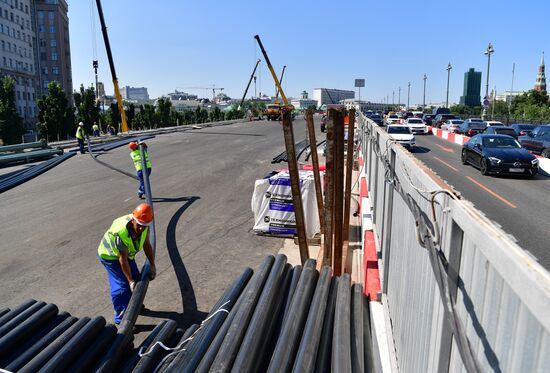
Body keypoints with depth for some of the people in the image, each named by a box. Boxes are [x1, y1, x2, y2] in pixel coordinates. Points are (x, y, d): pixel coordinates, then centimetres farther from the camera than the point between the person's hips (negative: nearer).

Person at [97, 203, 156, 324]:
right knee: (122, 285, -11)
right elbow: (123, 259, -33)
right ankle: (121, 317, 3)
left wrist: (152, 265, -11)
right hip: (110, 255, -7)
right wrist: (130, 280, -28)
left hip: (127, 252, 7)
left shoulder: (144, 226, -21)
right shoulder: (120, 232, -41)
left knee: (136, 279, 15)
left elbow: (147, 245, -8)